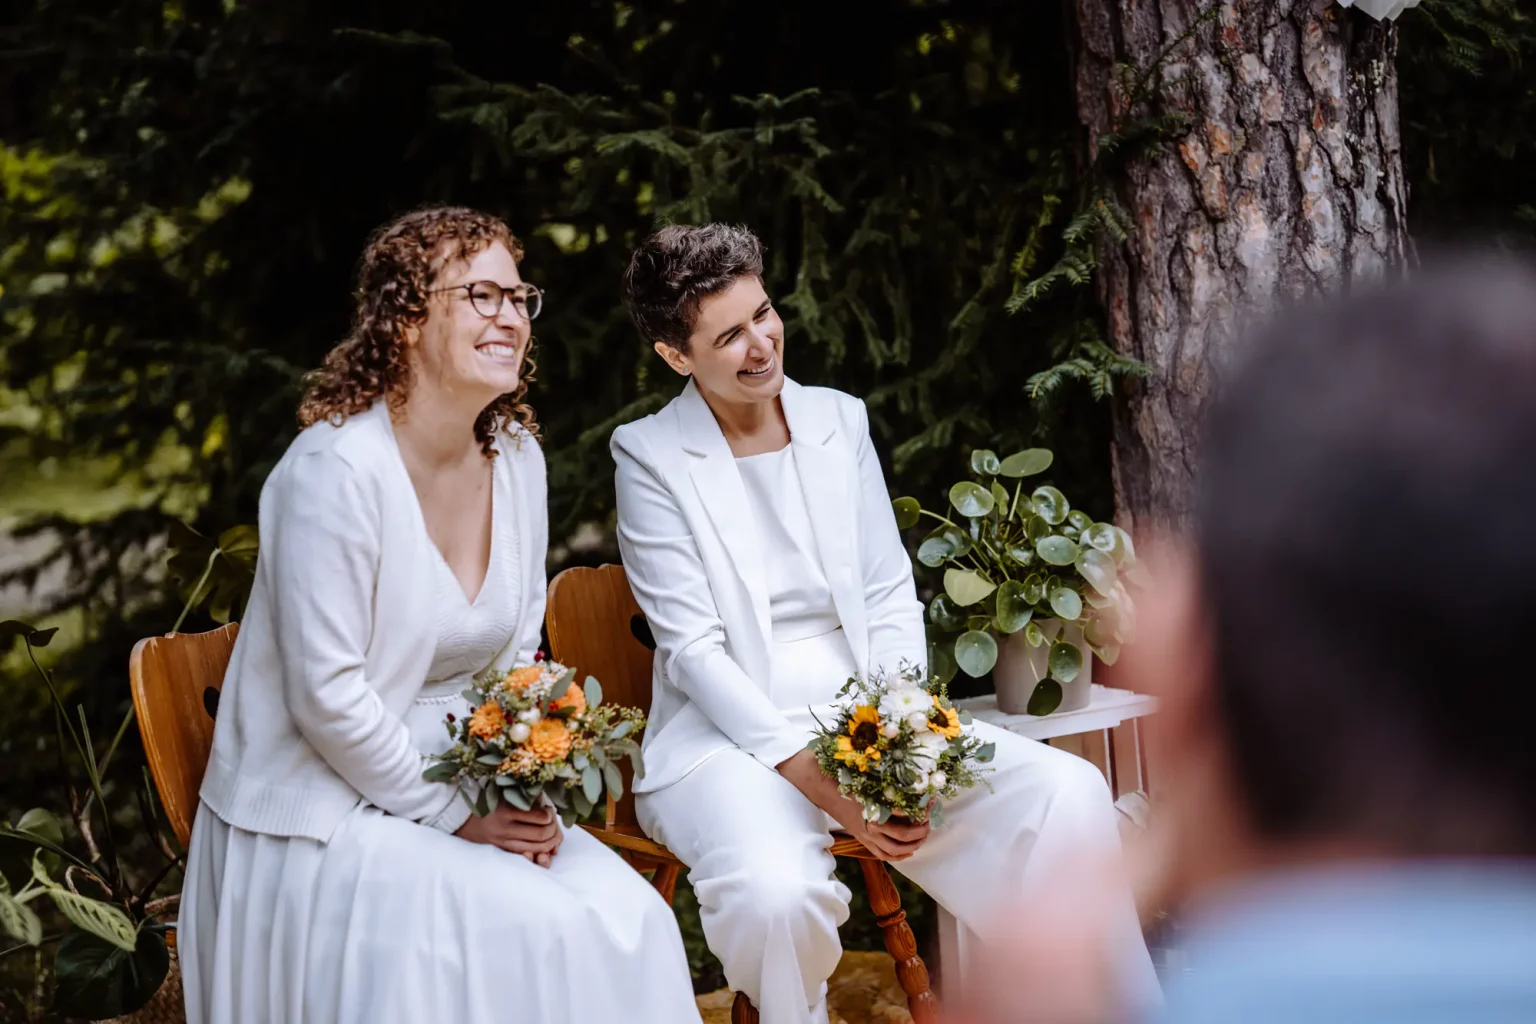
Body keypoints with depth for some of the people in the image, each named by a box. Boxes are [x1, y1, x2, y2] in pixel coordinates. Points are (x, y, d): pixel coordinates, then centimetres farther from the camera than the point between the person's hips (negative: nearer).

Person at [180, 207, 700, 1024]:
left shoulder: (517, 458, 5)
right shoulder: (340, 469, -19)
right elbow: (327, 696, -19)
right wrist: (452, 815, -12)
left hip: (465, 793, 7)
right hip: (324, 819, -7)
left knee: (627, 919, -14)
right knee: (536, 932, -25)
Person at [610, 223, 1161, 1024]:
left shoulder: (839, 421, 11)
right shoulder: (649, 455, -2)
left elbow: (891, 599, 9)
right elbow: (693, 649, -9)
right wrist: (813, 777, -20)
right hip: (727, 739, -4)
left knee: (1068, 796, -19)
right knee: (776, 892, -37)